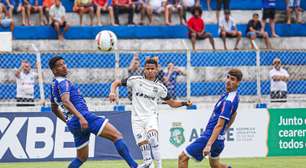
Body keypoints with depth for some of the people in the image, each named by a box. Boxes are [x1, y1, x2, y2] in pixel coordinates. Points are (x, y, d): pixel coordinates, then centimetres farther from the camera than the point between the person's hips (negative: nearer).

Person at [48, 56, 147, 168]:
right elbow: (65, 101, -26)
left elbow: (54, 109, 33)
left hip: (72, 124, 10)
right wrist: (80, 117, -36)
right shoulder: (63, 82, -7)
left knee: (81, 158, 19)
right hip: (85, 117, -10)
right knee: (117, 136, -14)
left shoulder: (54, 85, 21)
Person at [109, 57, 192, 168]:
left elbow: (172, 103, 14)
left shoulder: (160, 87, 5)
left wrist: (184, 103, -3)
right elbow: (116, 83, 6)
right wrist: (112, 92, -14)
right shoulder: (136, 80, 1)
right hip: (137, 118, 1)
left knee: (152, 137, -29)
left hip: (151, 116, -1)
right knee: (143, 145, -7)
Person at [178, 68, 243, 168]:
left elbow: (219, 125, -28)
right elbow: (234, 115, 26)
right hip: (219, 139, 10)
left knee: (183, 158, -5)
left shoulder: (228, 101, -23)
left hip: (210, 137, -10)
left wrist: (208, 145, -32)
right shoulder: (233, 96, 7)